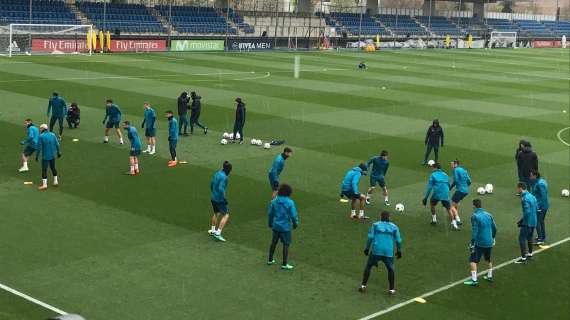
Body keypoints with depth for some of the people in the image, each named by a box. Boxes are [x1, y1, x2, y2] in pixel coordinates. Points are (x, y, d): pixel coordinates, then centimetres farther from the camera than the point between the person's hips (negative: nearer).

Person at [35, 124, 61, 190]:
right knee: (53, 168, 19)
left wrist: (37, 156, -4)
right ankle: (55, 181, 26)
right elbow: (57, 144, 5)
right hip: (53, 155, 5)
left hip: (45, 156, -5)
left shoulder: (41, 136, -12)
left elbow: (39, 147, -12)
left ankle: (44, 185, -4)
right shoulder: (53, 135, 2)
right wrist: (58, 152, 17)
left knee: (44, 170, -1)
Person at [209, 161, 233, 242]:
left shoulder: (217, 173, 6)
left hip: (213, 198, 9)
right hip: (219, 199, -9)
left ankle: (213, 230, 40)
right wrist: (224, 198, -18)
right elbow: (221, 189, -28)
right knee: (226, 215, -5)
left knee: (216, 213, 27)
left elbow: (211, 184, 18)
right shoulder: (224, 177, -21)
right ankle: (218, 233, -12)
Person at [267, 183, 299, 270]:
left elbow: (270, 213, 4)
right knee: (286, 244, 5)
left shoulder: (274, 201, -4)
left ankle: (270, 260, 32)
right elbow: (293, 215, -14)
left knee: (274, 242, 19)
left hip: (276, 225, 5)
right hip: (285, 226, -5)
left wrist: (270, 223, 20)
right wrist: (295, 224, 4)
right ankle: (284, 264, 8)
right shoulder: (290, 202, -17)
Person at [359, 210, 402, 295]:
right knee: (390, 269, 17)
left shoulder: (375, 225, 6)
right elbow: (398, 240, 9)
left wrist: (367, 248, 4)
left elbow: (370, 237, -1)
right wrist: (399, 251, 19)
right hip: (388, 252, 1)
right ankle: (391, 289, 15)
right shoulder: (394, 227, 9)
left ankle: (363, 286, 12)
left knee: (368, 266, 14)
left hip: (376, 250, -1)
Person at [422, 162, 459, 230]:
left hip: (436, 194, -3)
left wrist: (425, 198, -1)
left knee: (432, 204, 26)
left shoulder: (433, 175, 3)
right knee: (449, 209, 7)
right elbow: (448, 185, 26)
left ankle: (434, 219, 28)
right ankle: (454, 224, -4)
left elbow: (429, 187, -3)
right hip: (445, 194, 3)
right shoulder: (445, 175, 17)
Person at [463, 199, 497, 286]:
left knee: (473, 260, -3)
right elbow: (494, 228, 11)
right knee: (488, 259, 25)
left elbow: (474, 231, -18)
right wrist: (493, 238, 25)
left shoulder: (475, 216, -14)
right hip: (489, 242, 7)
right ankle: (490, 276, 37)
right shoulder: (488, 215, 4)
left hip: (479, 243, -7)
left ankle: (474, 280, -9)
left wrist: (472, 243, -14)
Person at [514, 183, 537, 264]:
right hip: (533, 222, 9)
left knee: (522, 239, -4)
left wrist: (521, 221, -16)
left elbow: (527, 212, -25)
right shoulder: (532, 196, 8)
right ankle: (530, 254, 36)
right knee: (529, 237, 23)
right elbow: (536, 208, 15)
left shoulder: (525, 198, -20)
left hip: (527, 223, -9)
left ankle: (523, 258, -5)